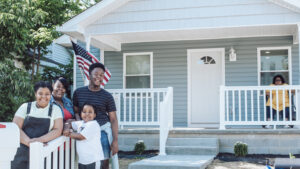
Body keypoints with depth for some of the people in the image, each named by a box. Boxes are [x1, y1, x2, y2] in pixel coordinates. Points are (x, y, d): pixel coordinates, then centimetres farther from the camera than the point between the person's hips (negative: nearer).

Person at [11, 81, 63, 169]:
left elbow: (57, 130, -2)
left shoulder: (55, 109, 8)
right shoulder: (25, 107, 10)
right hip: (21, 151, 1)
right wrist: (29, 142, -16)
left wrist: (40, 140, -18)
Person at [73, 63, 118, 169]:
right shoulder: (78, 92, 7)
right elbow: (76, 111, 16)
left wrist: (115, 140, -6)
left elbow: (113, 119, 1)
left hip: (103, 130, -1)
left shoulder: (107, 96, 2)